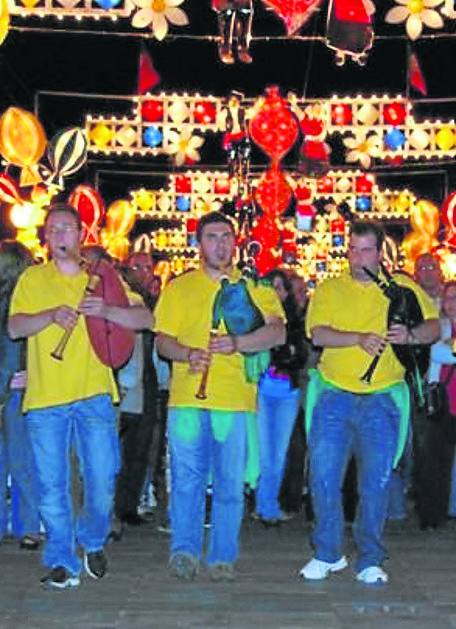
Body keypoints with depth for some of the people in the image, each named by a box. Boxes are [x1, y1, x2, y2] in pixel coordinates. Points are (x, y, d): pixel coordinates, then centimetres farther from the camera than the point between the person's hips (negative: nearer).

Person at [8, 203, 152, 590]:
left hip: (93, 394, 0)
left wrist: (106, 311, -15)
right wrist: (52, 315, -19)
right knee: (52, 485, 1)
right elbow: (14, 328, -2)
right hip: (44, 398, 0)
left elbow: (145, 319, 4)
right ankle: (61, 562, 15)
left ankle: (92, 541, 27)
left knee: (103, 479, -1)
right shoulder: (33, 279, 11)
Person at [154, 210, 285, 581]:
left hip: (236, 399, 0)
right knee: (187, 479, -1)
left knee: (230, 484, 2)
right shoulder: (179, 288, 14)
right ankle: (184, 552, 9)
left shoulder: (254, 287, 12)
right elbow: (163, 339, 9)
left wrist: (237, 343, -18)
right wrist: (187, 353, -13)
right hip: (187, 398, 0)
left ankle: (223, 558, 11)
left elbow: (277, 332, -1)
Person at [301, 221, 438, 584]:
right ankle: (328, 554, 14)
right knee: (324, 474, -2)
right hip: (334, 393, 0)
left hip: (382, 398, 0)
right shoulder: (328, 290, 8)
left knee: (377, 480, 2)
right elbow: (318, 334, -7)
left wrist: (411, 335, -16)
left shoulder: (402, 287, 10)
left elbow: (434, 327, 6)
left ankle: (370, 560, 15)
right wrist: (359, 339, -22)